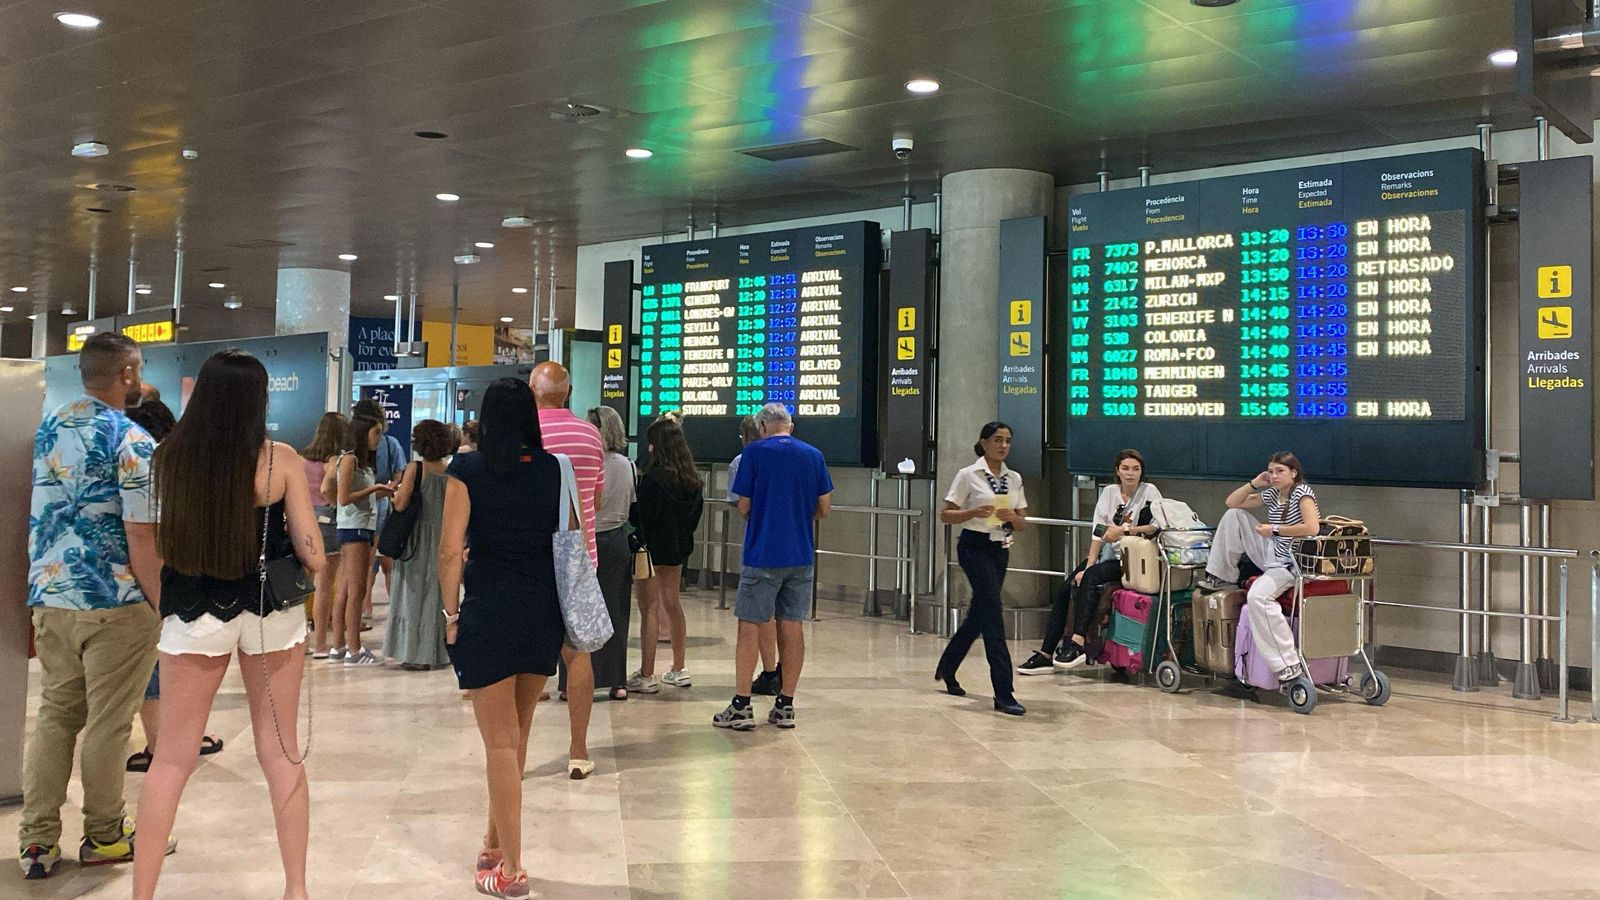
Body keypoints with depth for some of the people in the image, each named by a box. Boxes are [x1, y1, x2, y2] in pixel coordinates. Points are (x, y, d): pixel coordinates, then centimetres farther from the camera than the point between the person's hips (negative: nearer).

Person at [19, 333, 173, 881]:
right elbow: (142, 536, -18)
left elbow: (39, 515, 15)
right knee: (108, 723, 5)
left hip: (48, 598, 7)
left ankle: (37, 841, 15)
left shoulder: (47, 429, 9)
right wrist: (162, 606, -12)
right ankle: (104, 836, 18)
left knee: (54, 715, 13)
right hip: (114, 604, -7)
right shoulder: (131, 441, -14)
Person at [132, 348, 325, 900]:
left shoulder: (168, 457, -6)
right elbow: (312, 557, -9)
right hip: (271, 611, 0)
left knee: (173, 757, 11)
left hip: (191, 613, 1)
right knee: (281, 753, 11)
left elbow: (159, 544, 4)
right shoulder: (280, 460, -11)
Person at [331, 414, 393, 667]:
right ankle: (354, 650, -5)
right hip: (353, 528, -9)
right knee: (356, 590, -8)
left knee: (347, 590, 11)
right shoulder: (349, 459, -9)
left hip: (364, 528, 9)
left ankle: (339, 648, 15)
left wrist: (382, 493, 3)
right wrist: (374, 489, -13)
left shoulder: (363, 461, 18)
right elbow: (344, 498, -16)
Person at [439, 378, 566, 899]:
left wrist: (451, 612, 0)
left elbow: (451, 550, -10)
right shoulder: (554, 469, 3)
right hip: (543, 612, 4)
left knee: (500, 742, 2)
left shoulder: (468, 469, -6)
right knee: (515, 735, 18)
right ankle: (495, 844, 33)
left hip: (490, 611, -4)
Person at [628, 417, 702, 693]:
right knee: (671, 603, 18)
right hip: (679, 547, 7)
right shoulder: (692, 478, 3)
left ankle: (647, 676, 2)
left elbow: (643, 516, -17)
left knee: (649, 608, -1)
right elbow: (696, 514, 11)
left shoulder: (652, 478, -18)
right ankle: (679, 670, 25)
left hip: (653, 548, -7)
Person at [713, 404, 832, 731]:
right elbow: (824, 508, 6)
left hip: (762, 555, -4)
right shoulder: (813, 455, 5)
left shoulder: (754, 453, -6)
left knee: (750, 627, 3)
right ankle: (785, 706, 13)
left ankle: (741, 707, 3)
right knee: (792, 627, 8)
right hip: (801, 556, 4)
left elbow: (744, 507, -3)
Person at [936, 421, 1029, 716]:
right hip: (975, 547, -6)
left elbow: (1022, 523, 12)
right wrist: (974, 512, -21)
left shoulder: (1014, 478, 10)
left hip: (1000, 549, 7)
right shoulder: (968, 475, -5)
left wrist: (1012, 516, -10)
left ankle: (946, 669, 37)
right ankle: (1003, 693, -14)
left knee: (979, 614, 14)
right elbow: (946, 515, -5)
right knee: (993, 614, -14)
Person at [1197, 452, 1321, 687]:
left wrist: (1275, 530, -19)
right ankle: (1222, 578, 12)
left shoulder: (1302, 492, -12)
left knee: (1257, 596, -35)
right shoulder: (1271, 494, 10)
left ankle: (1290, 664, -31)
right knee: (1233, 515, 5)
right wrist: (1254, 483, 1)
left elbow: (1312, 528, -27)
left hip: (1291, 562, -8)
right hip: (1272, 556, 8)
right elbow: (1232, 502, 15)